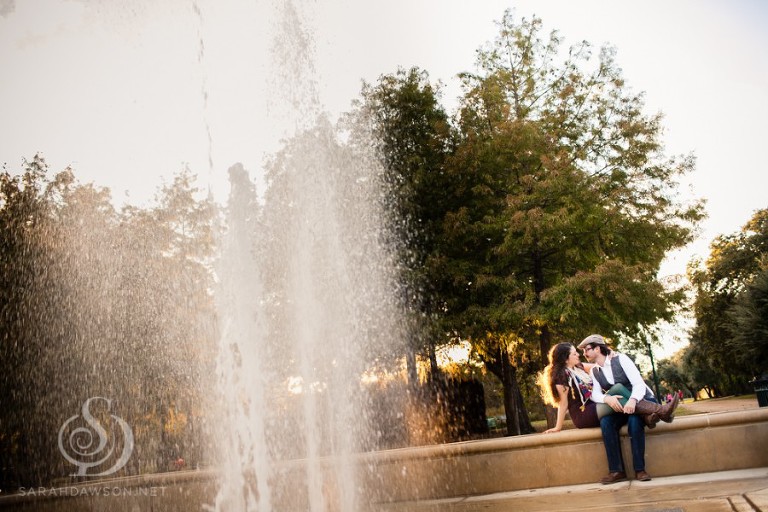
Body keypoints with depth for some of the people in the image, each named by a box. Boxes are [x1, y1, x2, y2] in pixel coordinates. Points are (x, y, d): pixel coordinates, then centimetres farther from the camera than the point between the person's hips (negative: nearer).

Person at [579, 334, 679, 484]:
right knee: (605, 422, -28)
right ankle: (616, 471, -30)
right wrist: (607, 398, -33)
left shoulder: (620, 359, -12)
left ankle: (640, 469, -29)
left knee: (634, 420, -37)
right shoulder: (594, 371, 4)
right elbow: (595, 394, -9)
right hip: (620, 408, 4)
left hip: (643, 401, -4)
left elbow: (639, 383, -21)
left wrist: (633, 400, -43)